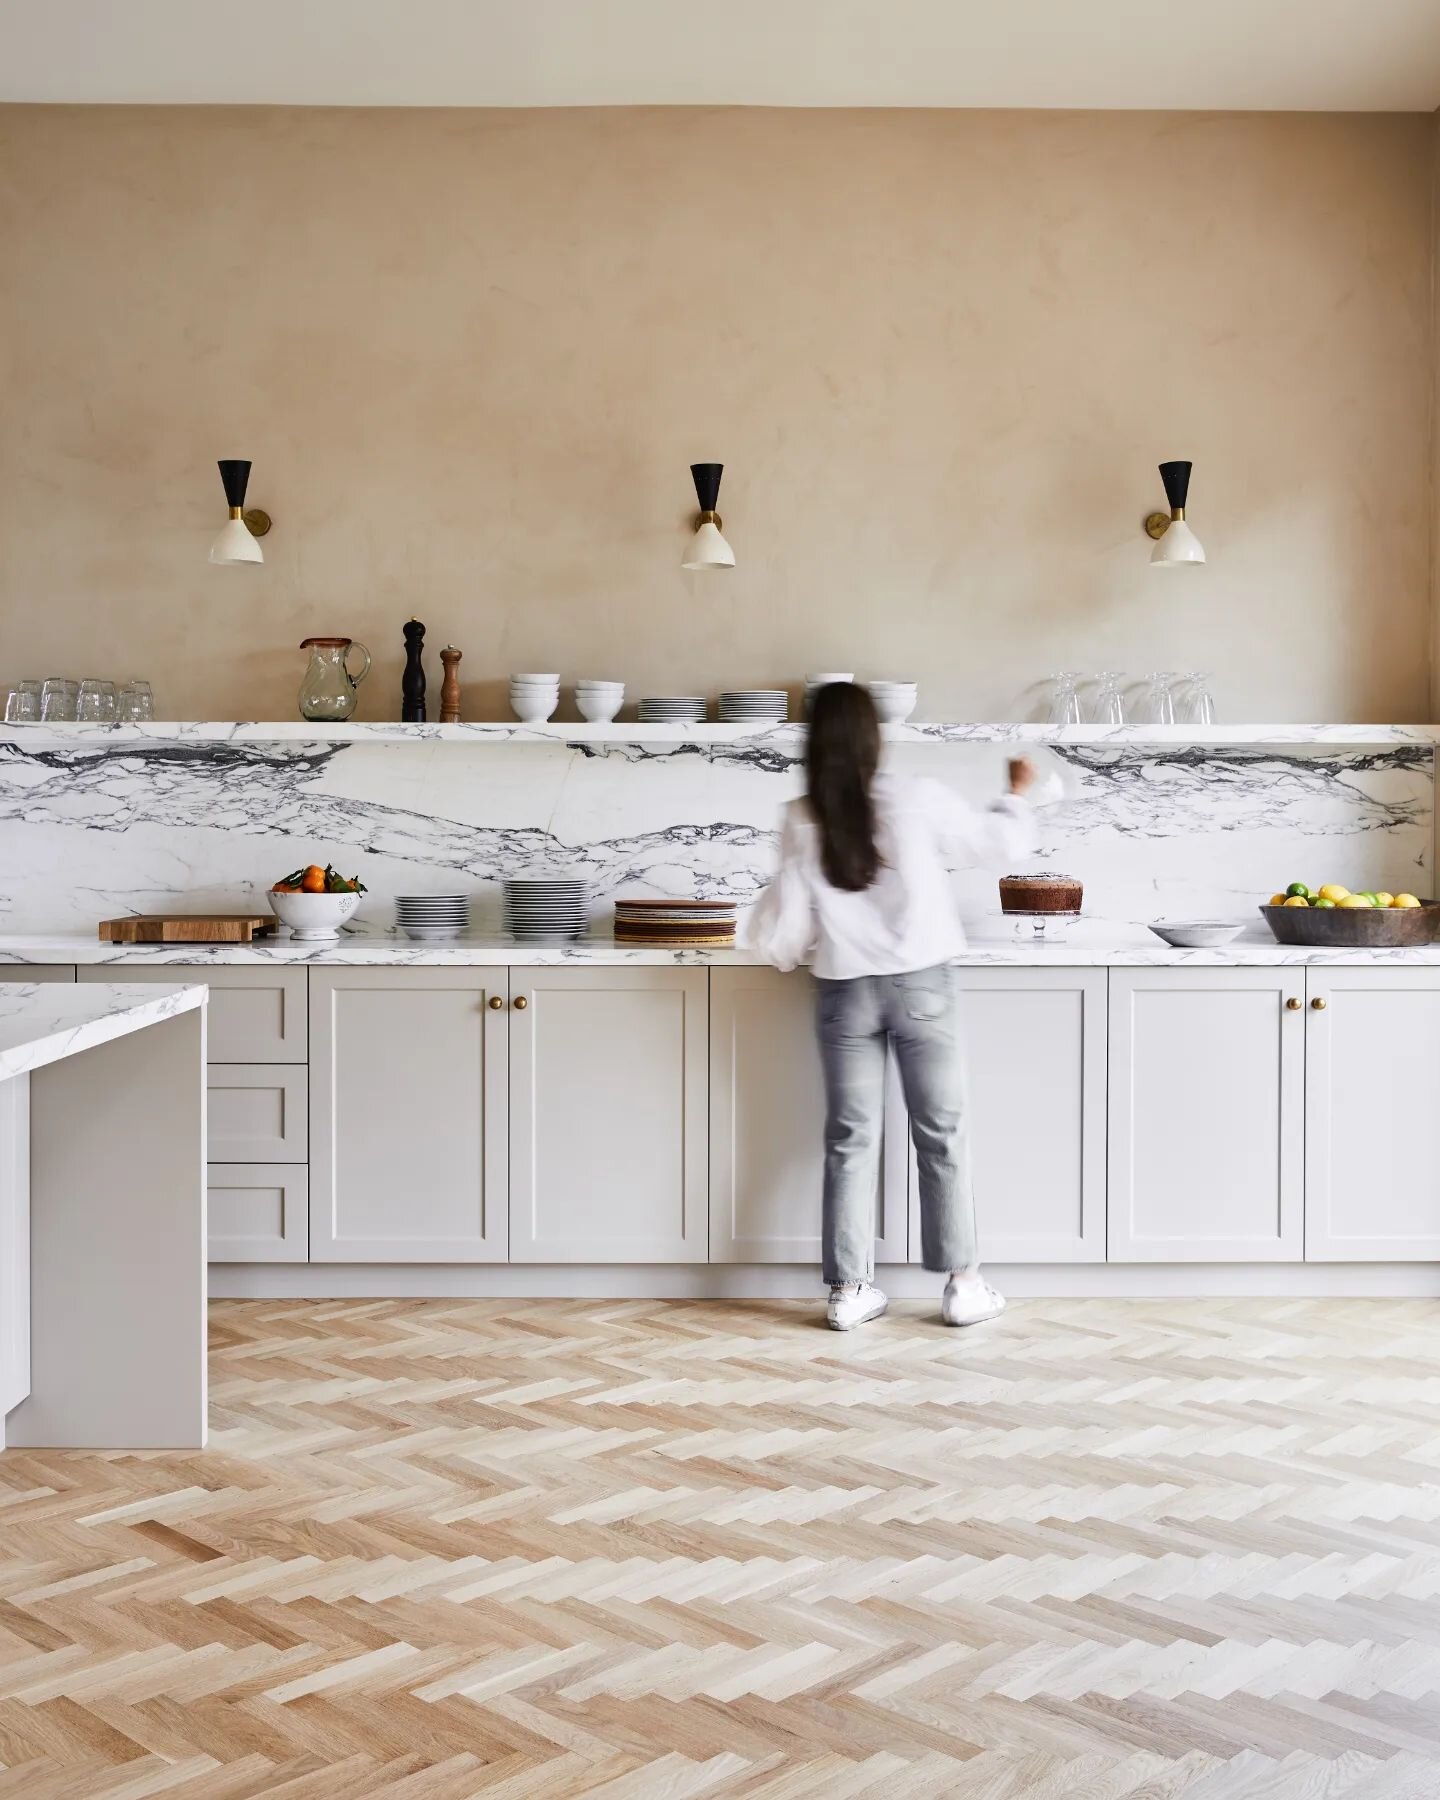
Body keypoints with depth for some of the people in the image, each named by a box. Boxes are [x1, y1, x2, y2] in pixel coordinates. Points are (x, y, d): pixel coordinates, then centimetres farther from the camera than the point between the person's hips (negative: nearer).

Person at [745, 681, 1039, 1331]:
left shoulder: (801, 820, -6)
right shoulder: (916, 799, -11)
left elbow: (783, 924, -5)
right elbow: (1000, 840, 2)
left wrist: (791, 952, 18)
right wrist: (1017, 795, 23)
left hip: (844, 991, 1)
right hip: (920, 985, -1)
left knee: (850, 1139, 8)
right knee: (941, 1134, 8)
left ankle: (849, 1290, 12)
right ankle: (962, 1284, 14)